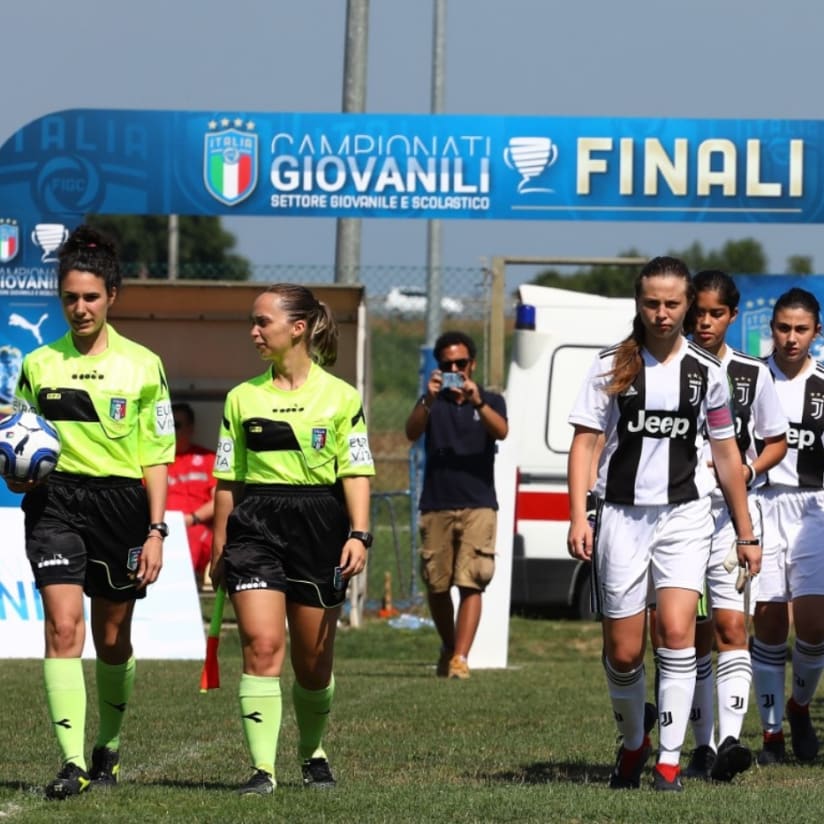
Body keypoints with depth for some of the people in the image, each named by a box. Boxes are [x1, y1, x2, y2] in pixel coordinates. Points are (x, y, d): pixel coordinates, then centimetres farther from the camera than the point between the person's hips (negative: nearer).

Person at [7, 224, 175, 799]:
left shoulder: (142, 365, 3)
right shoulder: (38, 365, 8)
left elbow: (157, 457, 3)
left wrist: (155, 530, -4)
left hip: (120, 501, 0)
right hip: (55, 501, 0)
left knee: (113, 639, 9)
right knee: (64, 626, -16)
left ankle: (109, 747, 32)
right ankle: (72, 763, -20)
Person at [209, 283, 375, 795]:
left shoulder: (340, 396, 2)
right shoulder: (243, 398, 9)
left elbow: (356, 471, -1)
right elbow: (228, 478, 12)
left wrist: (358, 534, -13)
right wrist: (220, 546, 11)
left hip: (319, 525, -1)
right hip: (256, 526, 1)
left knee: (314, 663, 8)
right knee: (262, 645, -16)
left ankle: (313, 753, 34)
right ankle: (263, 768, -16)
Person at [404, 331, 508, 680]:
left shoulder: (491, 401, 10)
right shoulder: (432, 403, 11)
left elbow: (501, 431, -11)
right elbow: (411, 432, -8)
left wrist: (477, 402, -29)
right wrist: (428, 400, -26)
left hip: (478, 505, -2)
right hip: (435, 505, 2)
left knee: (470, 583, -13)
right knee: (436, 586, 6)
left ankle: (460, 658, -18)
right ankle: (448, 647, 28)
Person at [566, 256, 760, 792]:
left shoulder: (706, 371, 4)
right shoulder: (611, 366, 1)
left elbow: (726, 454, 11)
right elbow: (585, 442, 0)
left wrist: (746, 534, 12)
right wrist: (579, 517, -12)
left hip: (686, 514, 0)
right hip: (623, 514, 0)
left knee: (677, 630, -18)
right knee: (623, 652, 1)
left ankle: (670, 759, -13)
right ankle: (633, 744, 27)